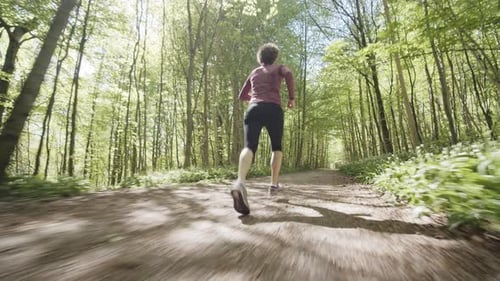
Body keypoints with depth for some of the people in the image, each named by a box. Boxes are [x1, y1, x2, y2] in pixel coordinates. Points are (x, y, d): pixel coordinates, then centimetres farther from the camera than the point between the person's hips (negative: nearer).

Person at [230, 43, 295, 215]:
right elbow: (288, 74, -6)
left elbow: (242, 96, 34)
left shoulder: (253, 73, 29)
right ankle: (274, 183, 12)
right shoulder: (279, 68, 20)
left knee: (249, 147, -18)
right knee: (277, 147, 18)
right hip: (273, 109, -1)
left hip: (253, 109, 2)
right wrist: (292, 97, 3)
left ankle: (240, 182, -45)